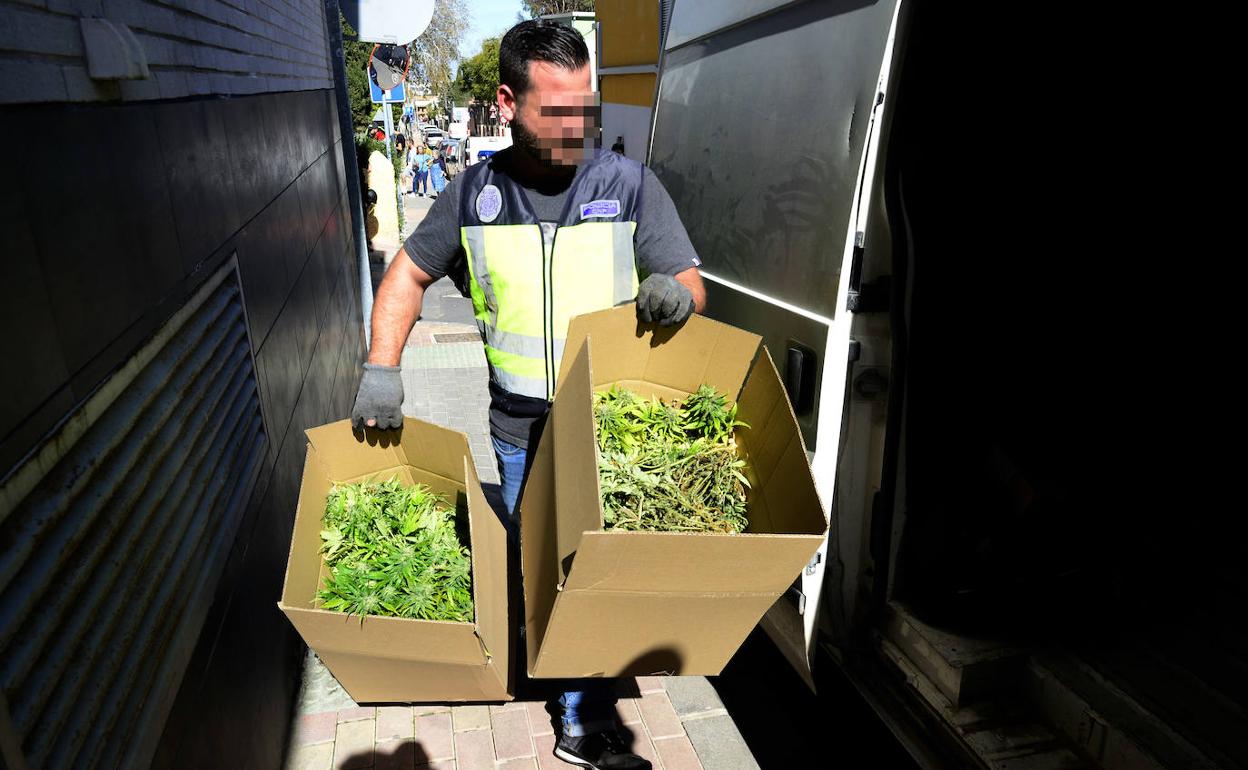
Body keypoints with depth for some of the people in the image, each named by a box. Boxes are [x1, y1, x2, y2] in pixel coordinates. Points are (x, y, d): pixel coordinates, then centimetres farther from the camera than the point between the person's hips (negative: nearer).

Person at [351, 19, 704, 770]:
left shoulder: (629, 184, -7)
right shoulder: (474, 193, 0)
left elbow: (691, 287, -5)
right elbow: (410, 273, 10)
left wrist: (677, 293, -30)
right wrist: (382, 370, 0)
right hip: (521, 435, 2)